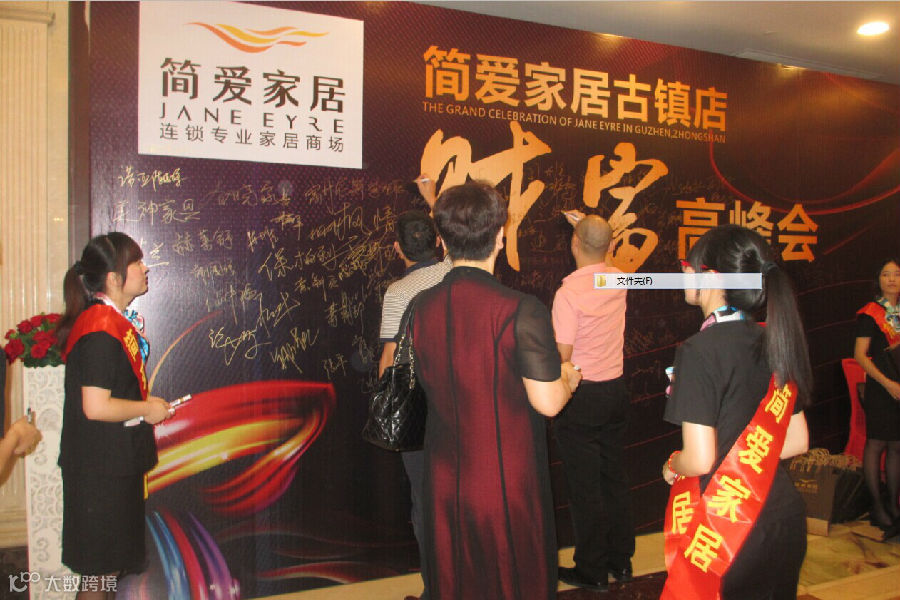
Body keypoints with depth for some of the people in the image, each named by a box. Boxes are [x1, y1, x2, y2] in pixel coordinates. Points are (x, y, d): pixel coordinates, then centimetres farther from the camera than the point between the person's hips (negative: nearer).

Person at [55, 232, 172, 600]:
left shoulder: (117, 320, 9)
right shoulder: (101, 329, -22)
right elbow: (95, 407, -27)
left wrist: (147, 403, 9)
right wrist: (148, 408, -14)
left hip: (117, 462, 10)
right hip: (100, 468, -10)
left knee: (112, 561, 19)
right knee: (100, 568, 3)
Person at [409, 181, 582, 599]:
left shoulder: (419, 308, -5)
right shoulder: (522, 311, -21)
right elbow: (547, 403, -18)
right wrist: (567, 378, 3)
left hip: (446, 480, 5)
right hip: (508, 481, -4)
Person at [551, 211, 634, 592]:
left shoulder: (568, 293, -20)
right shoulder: (618, 280, 0)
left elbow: (562, 357, -19)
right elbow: (601, 255, 26)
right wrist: (588, 225, 35)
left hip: (580, 396, -7)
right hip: (616, 389, 7)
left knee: (584, 487, 5)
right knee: (615, 478, 17)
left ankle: (592, 571, 17)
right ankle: (621, 560, 30)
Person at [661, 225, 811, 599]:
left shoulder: (699, 351, -20)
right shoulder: (775, 344, 2)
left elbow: (700, 459, -22)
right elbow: (797, 441, 9)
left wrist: (672, 465, -1)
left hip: (724, 526, -7)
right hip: (783, 515, 7)